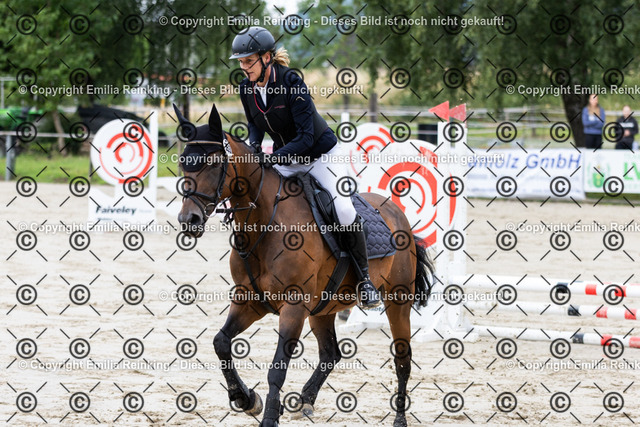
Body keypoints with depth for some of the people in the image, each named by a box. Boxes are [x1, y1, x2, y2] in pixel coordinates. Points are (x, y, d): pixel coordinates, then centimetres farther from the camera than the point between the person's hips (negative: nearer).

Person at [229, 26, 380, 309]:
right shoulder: (246, 88, -7)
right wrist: (254, 146, -14)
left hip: (320, 154, -6)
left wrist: (274, 157, -40)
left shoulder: (291, 82, -26)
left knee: (343, 210, -22)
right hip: (284, 159, 6)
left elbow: (306, 137, -29)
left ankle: (364, 278, -7)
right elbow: (255, 126, 8)